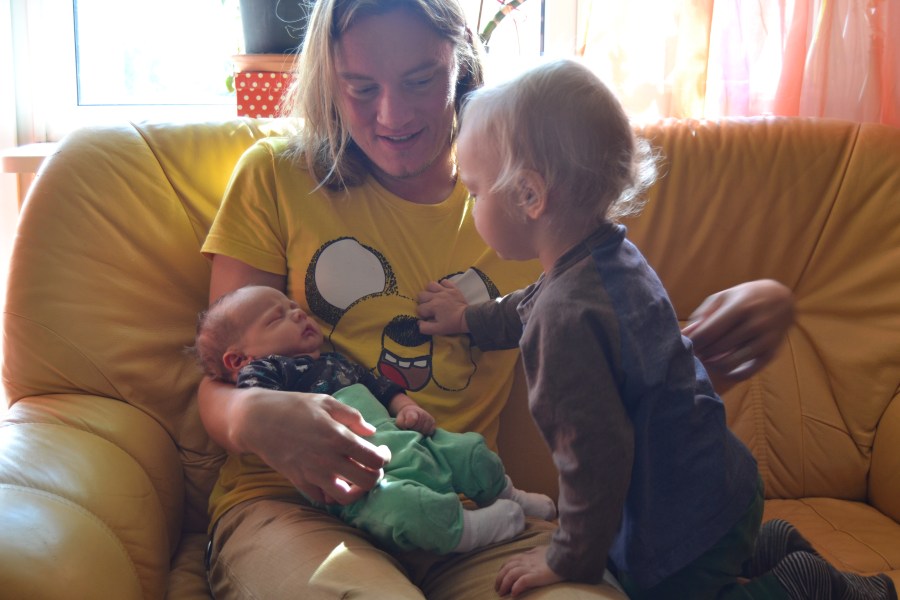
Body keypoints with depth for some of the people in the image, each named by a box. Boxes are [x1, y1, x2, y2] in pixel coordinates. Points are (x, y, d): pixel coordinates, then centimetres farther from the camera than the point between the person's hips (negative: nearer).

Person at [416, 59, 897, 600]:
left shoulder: (565, 320, -32)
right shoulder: (612, 254, 0)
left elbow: (596, 452, -29)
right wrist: (472, 318, 34)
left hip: (681, 526, -10)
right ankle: (776, 550, 28)